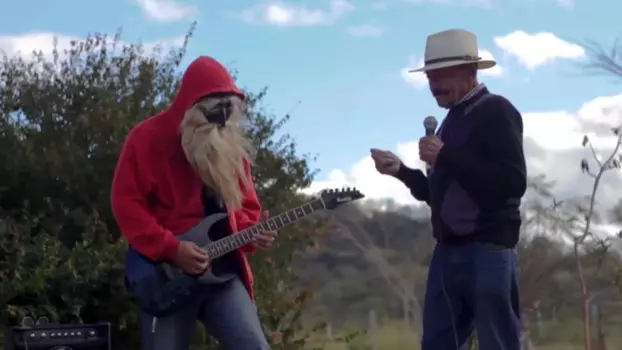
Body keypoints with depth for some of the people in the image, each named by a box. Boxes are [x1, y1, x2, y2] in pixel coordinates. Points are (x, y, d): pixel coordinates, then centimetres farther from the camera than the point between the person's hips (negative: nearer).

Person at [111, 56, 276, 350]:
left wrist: (250, 233, -5)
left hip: (223, 270, 4)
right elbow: (126, 202, -9)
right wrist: (170, 248, -16)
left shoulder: (231, 145, 13)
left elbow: (244, 204, 18)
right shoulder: (148, 137, -3)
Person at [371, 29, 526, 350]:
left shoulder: (496, 112, -6)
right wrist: (401, 170, 7)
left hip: (487, 250, -8)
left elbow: (513, 182, -19)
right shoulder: (453, 120, 18)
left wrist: (445, 158, -17)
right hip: (448, 251, 8)